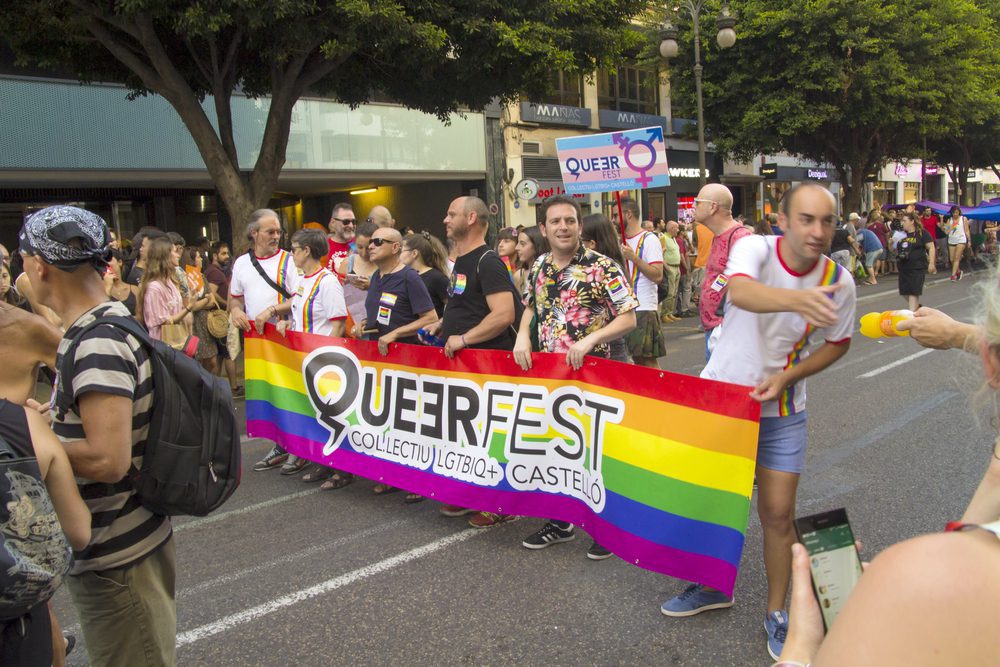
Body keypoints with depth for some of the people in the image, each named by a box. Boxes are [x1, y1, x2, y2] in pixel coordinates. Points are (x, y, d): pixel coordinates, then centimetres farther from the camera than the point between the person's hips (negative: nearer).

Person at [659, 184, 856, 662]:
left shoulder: (838, 281, -12)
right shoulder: (755, 248, -20)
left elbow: (838, 343, 4)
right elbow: (741, 291, -43)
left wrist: (787, 377, -12)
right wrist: (796, 300, -64)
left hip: (781, 411, 1)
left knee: (778, 513, 2)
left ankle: (777, 611, 25)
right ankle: (713, 587, 37)